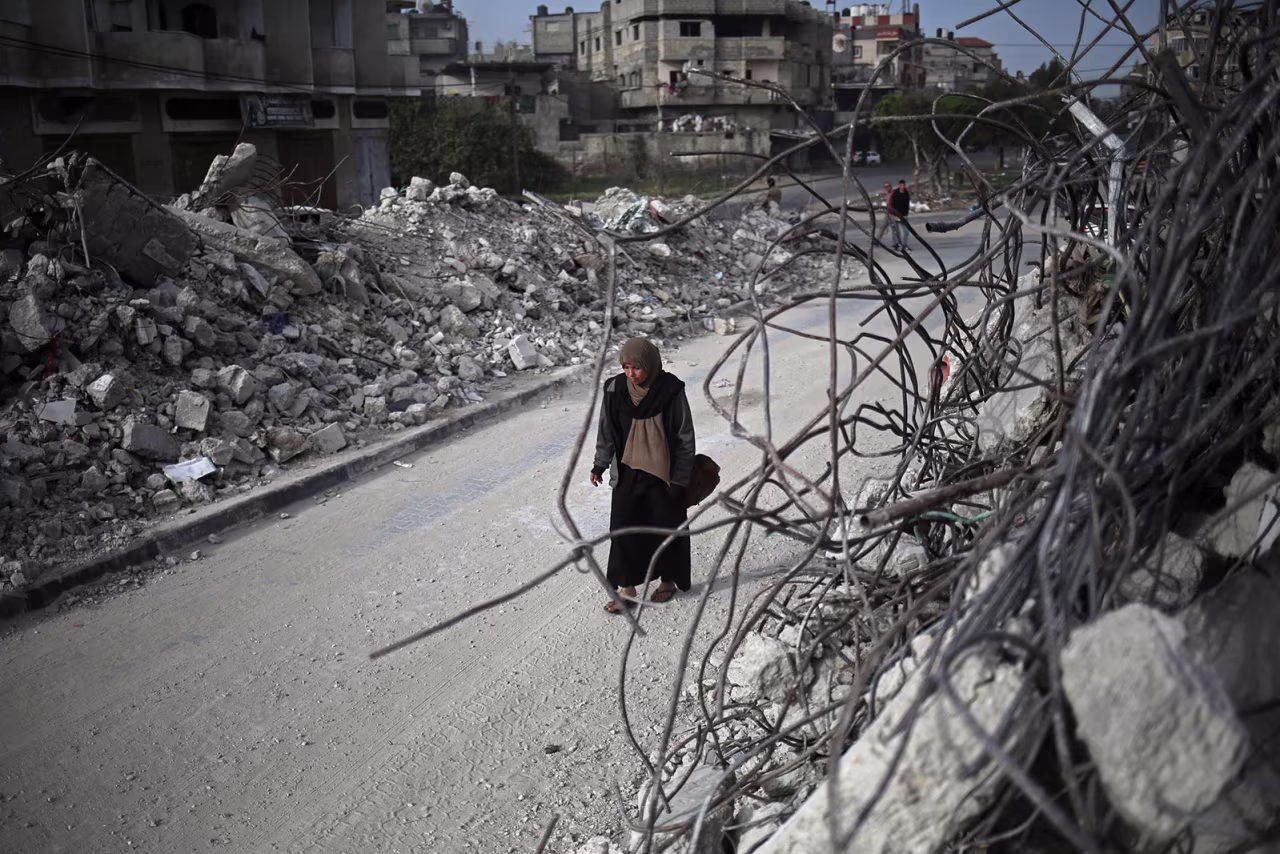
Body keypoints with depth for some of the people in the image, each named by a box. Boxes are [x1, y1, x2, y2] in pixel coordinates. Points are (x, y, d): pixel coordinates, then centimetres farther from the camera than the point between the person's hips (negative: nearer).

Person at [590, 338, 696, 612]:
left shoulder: (670, 391, -16)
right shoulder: (615, 390, -7)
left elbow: (685, 438, -9)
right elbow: (606, 431, 7)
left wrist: (680, 479, -8)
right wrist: (600, 465, 11)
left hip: (663, 474, -2)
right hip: (627, 473, 3)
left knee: (666, 527, 11)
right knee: (623, 527, 0)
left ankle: (669, 580, 32)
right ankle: (626, 589, 11)